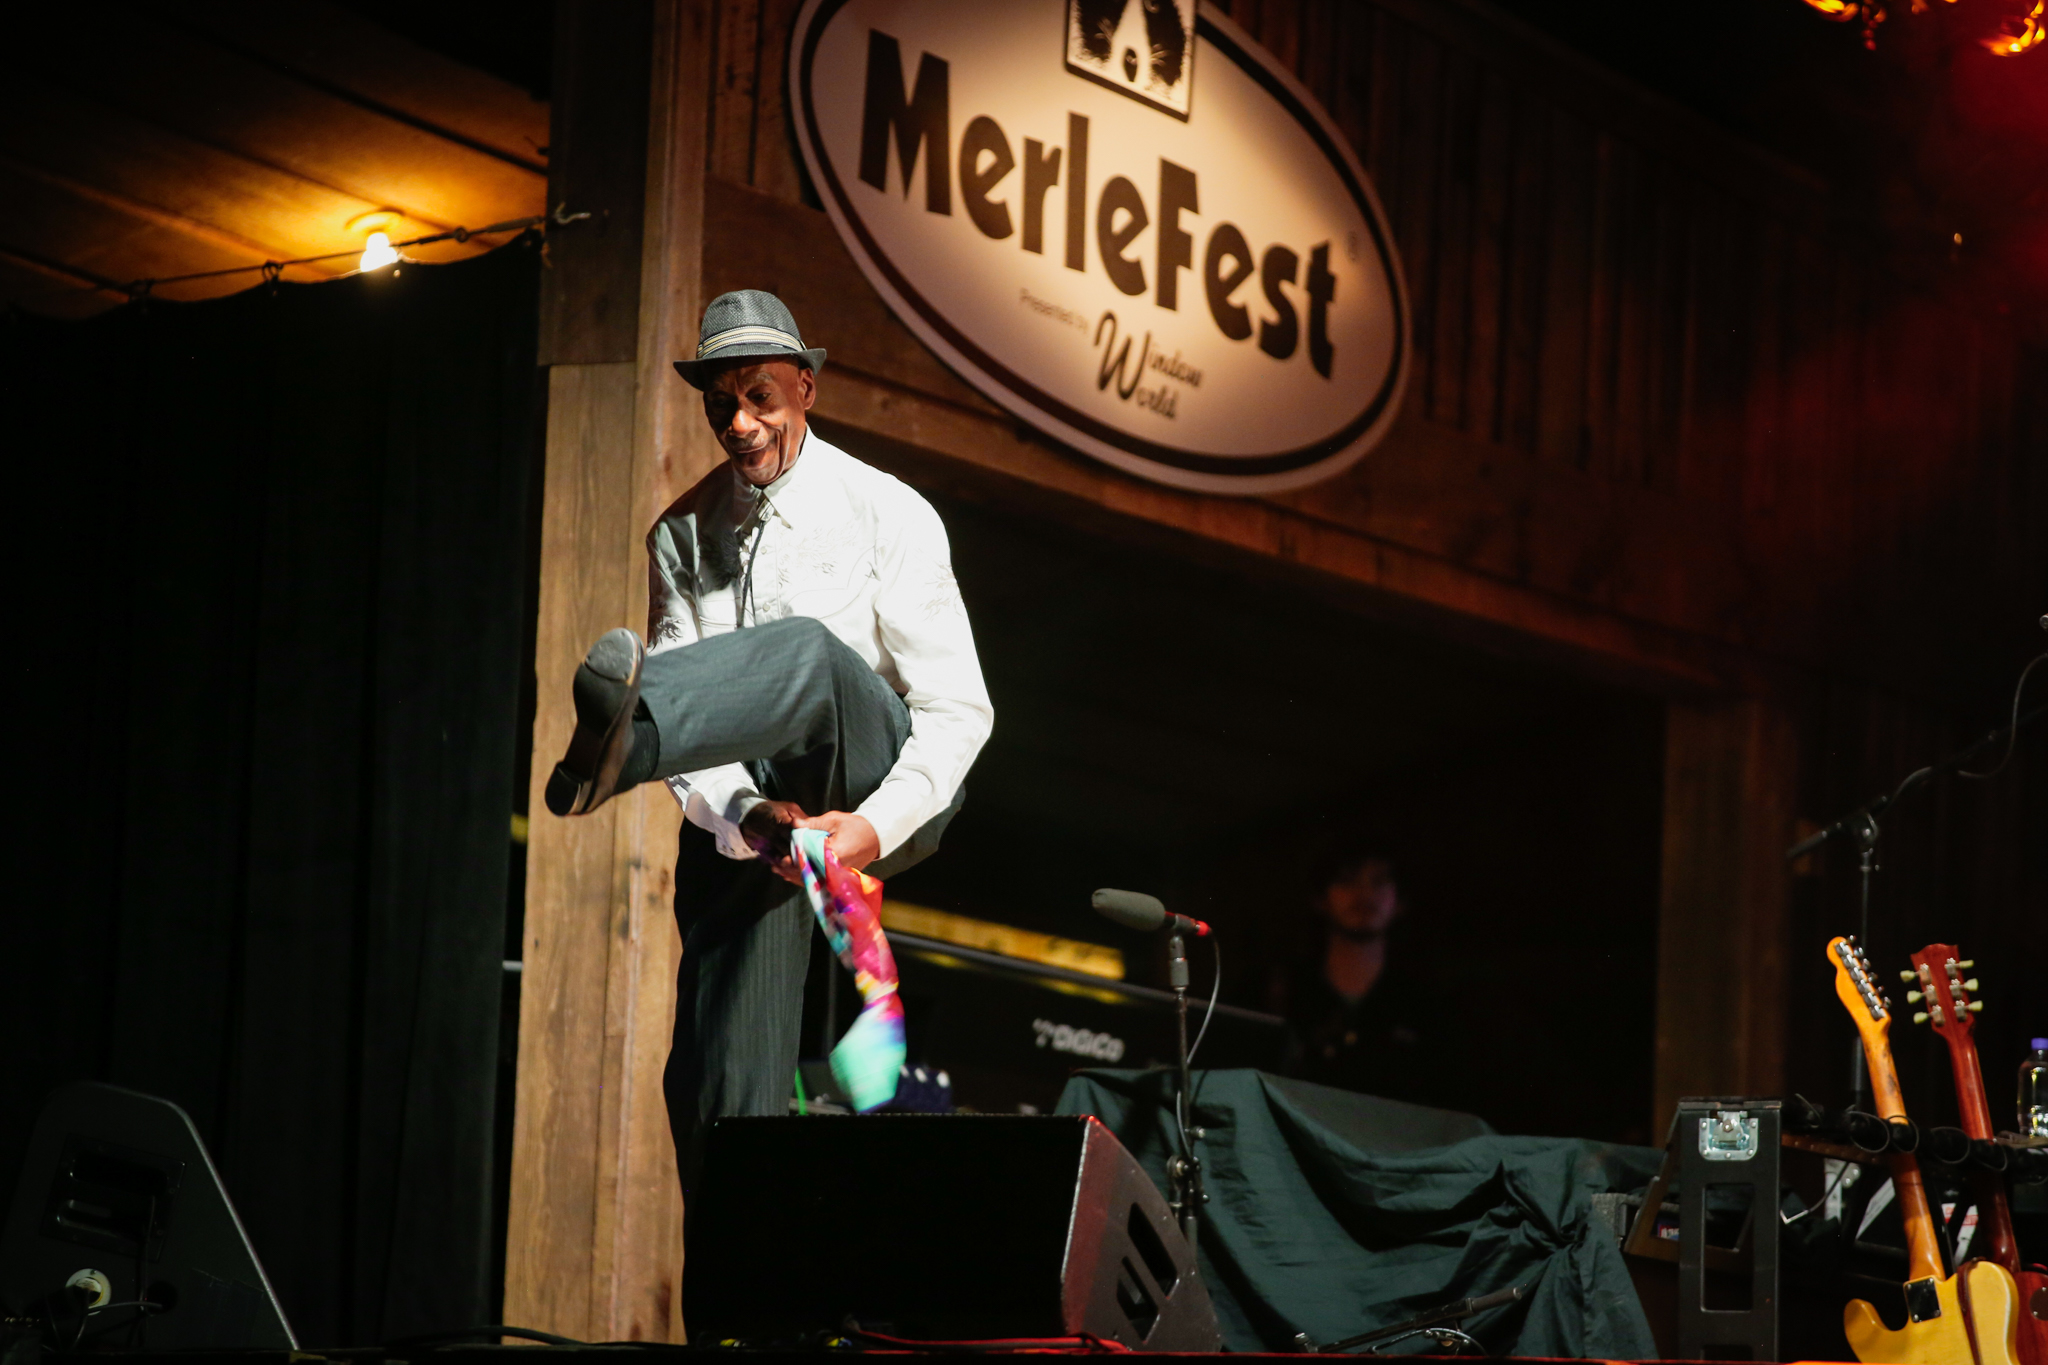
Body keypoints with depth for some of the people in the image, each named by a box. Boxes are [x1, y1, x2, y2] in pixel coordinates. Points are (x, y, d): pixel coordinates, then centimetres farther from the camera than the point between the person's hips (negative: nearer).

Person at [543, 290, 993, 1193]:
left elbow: (957, 707, -8)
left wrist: (877, 825, -23)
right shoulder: (683, 536, 7)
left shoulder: (886, 516, -3)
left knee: (806, 650, -36)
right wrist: (743, 817, -22)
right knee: (719, 1083, -8)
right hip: (742, 816, 5)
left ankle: (621, 745, -65)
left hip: (879, 793, -4)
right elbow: (693, 711, -2)